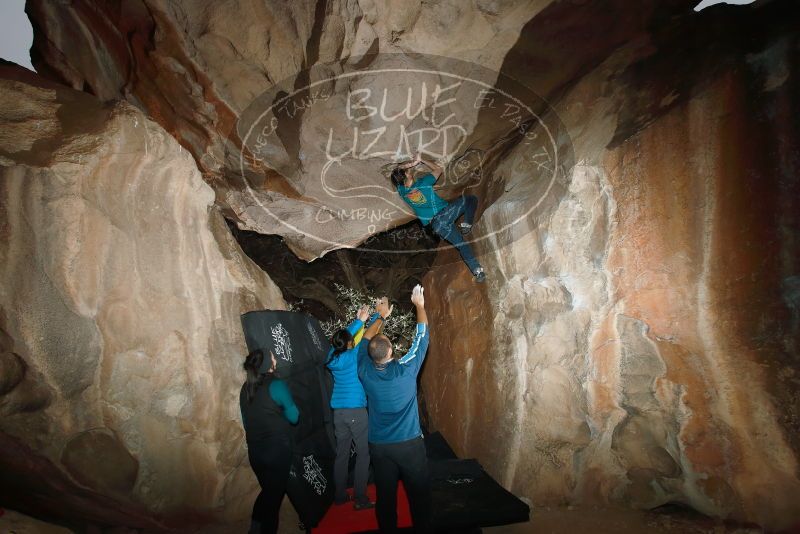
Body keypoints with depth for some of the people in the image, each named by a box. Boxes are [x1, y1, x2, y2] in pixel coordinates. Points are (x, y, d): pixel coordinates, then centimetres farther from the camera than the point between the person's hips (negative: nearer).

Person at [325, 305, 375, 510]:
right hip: (356, 411, -6)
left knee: (341, 454, 13)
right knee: (363, 454, 2)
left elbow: (344, 335, 18)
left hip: (338, 412, 6)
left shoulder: (332, 356, 2)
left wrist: (359, 320, 21)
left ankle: (340, 495, 21)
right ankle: (360, 499, 3)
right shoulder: (354, 356, -12)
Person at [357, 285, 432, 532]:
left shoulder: (365, 372, -7)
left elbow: (365, 341, 11)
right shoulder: (405, 369, -15)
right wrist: (419, 305, 9)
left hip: (378, 446, 3)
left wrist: (380, 317, 22)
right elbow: (422, 336, -3)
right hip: (409, 444, -3)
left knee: (385, 495, 13)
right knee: (419, 494, 11)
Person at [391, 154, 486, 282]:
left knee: (460, 243, 10)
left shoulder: (402, 191, -2)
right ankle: (466, 225, -5)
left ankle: (477, 270, 0)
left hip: (434, 225, 5)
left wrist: (413, 163, 6)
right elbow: (438, 169, 6)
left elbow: (397, 170, 16)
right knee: (471, 198, 13)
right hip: (444, 214, -4)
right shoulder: (423, 183, -14)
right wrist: (421, 160, 10)